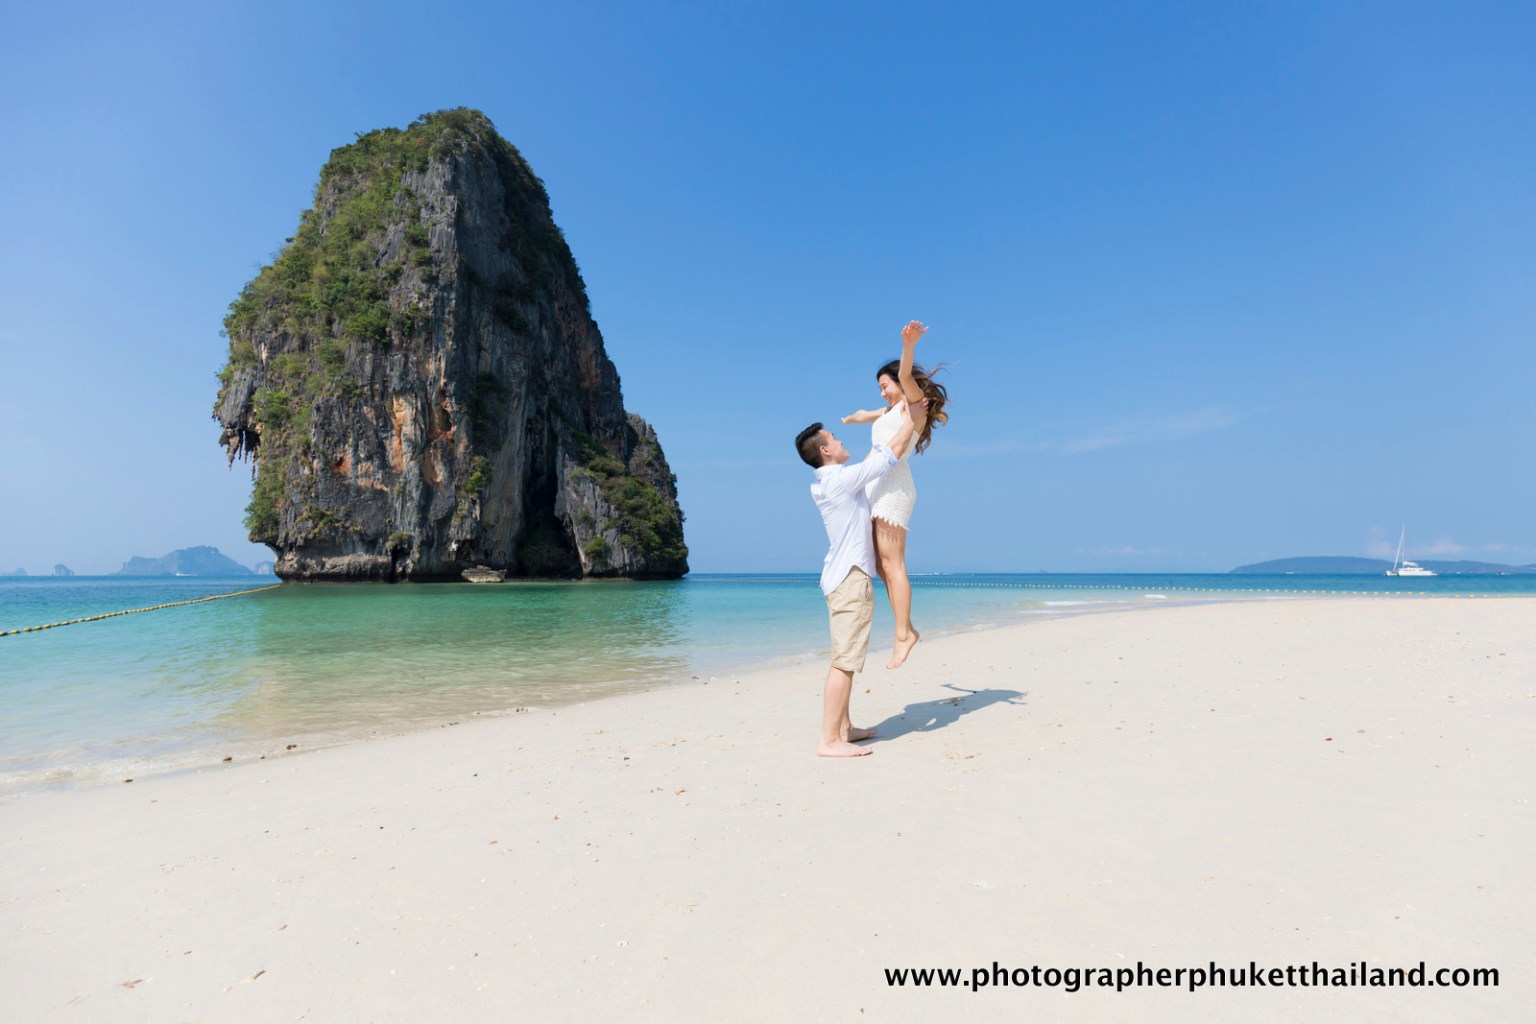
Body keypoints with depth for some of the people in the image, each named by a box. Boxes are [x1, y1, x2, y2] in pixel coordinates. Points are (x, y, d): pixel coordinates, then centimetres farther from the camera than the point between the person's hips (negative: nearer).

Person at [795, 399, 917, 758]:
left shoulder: (830, 482, 13)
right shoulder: (841, 479, -15)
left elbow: (875, 456, 29)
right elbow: (891, 455, -9)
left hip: (844, 577, 10)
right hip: (851, 578, -10)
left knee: (845, 659, 15)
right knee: (845, 661, -10)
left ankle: (843, 727, 24)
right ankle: (830, 740, -7)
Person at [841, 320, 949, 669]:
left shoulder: (913, 404, 2)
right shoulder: (890, 411, 26)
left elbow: (905, 375, -18)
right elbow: (865, 414, 48)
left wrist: (908, 345, -37)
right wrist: (848, 419, 68)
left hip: (894, 486, -9)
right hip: (875, 487, 9)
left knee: (892, 564, -12)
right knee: (882, 565, 5)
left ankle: (903, 635, -10)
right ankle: (906, 629, 7)